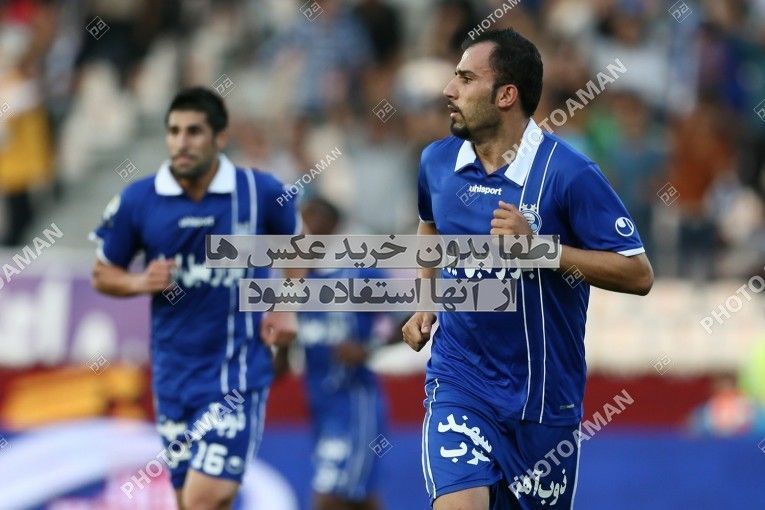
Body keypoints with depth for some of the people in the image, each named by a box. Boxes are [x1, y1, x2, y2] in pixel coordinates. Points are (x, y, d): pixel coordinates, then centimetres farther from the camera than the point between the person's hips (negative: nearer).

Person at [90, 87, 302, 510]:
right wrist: (141, 282, -11)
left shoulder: (260, 192, -4)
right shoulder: (136, 201, -2)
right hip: (173, 374, 3)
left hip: (238, 372, -3)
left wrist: (288, 308, 2)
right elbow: (103, 274, 10)